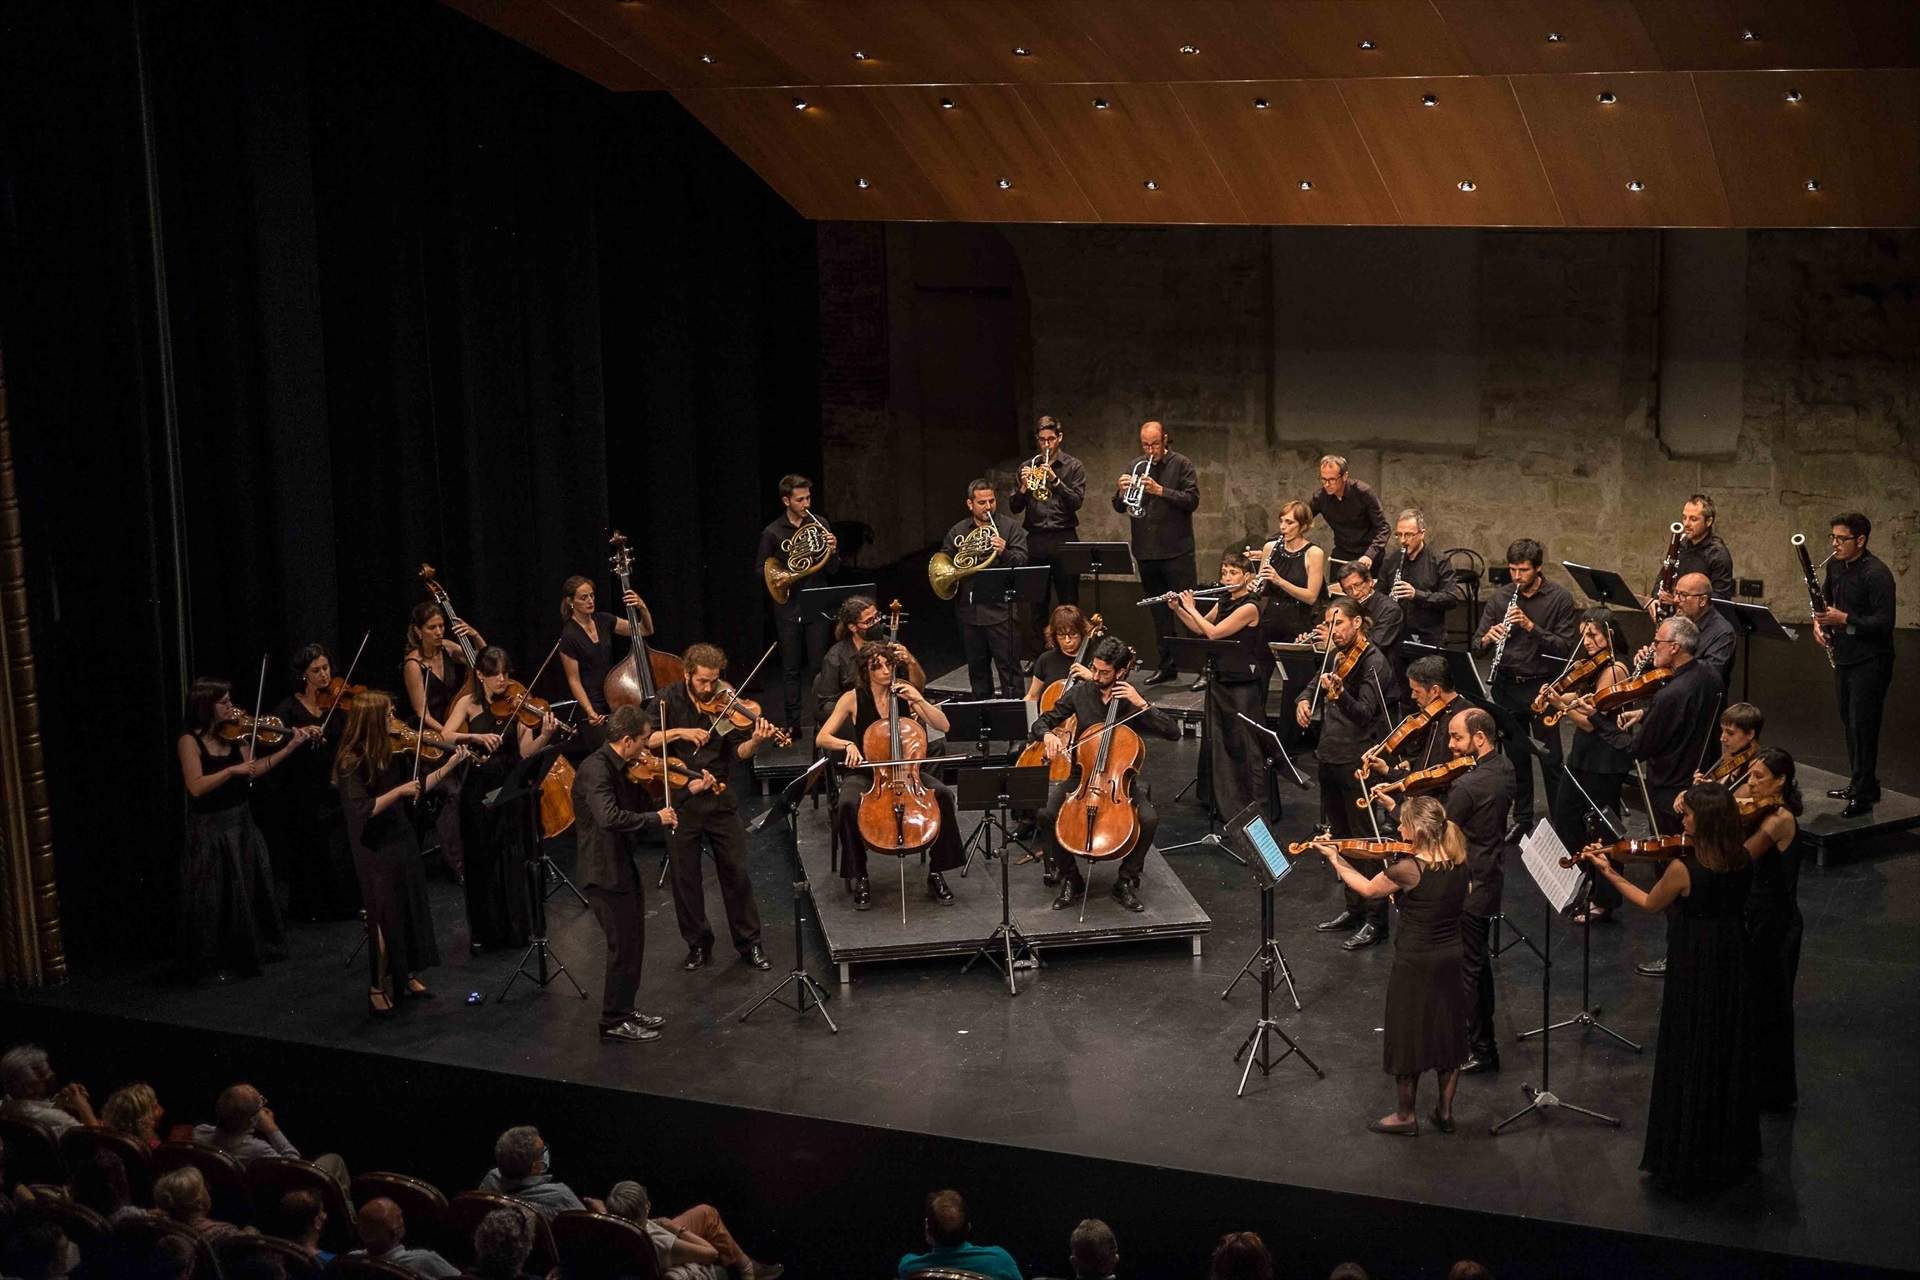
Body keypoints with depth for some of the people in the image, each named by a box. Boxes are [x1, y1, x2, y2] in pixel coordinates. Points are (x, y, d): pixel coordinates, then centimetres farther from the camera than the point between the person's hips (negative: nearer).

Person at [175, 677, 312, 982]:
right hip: (210, 830, -6)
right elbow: (196, 787, -22)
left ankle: (253, 949, 32)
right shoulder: (189, 741, -15)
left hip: (241, 822, 7)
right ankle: (217, 961, 13)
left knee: (251, 889, 16)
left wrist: (291, 746, -4)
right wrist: (232, 770, -29)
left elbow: (252, 770, 0)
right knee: (217, 897, 0)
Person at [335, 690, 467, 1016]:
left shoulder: (393, 752, 0)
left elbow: (420, 785, 7)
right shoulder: (352, 763, -20)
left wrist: (450, 765, -1)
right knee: (386, 916, -2)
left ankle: (409, 974, 33)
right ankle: (378, 989, 10)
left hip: (401, 840, 7)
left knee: (412, 909, 16)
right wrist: (399, 791, -32)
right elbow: (361, 810, -28)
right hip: (374, 850, -7)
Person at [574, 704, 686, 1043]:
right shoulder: (595, 769, -22)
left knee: (633, 942, 18)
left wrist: (690, 790, 5)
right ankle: (614, 1024, 9)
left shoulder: (621, 769, 9)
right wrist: (656, 819, -26)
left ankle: (625, 1010, 32)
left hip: (622, 866, 10)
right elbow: (609, 817, -37)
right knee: (624, 946, -2)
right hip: (603, 872, -10)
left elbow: (647, 805, 14)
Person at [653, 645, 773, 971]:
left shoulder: (726, 702, -4)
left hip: (718, 797, 0)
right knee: (685, 876, 7)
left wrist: (755, 741, -28)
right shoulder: (670, 698, -4)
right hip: (678, 798, 0)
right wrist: (679, 732, -22)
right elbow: (645, 741, -10)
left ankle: (749, 943, 15)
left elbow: (738, 753, -8)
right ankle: (698, 944, 21)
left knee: (736, 870, 3)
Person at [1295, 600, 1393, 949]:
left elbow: (1365, 713, -22)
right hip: (1330, 758, 8)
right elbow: (1314, 685, 22)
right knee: (1340, 838, 16)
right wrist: (1303, 701, -1)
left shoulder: (1373, 662, -13)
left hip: (1357, 763, -8)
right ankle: (1353, 908, 28)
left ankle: (1375, 920, 2)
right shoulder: (1337, 657, 10)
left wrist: (1339, 694, -40)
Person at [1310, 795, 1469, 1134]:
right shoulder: (1458, 862, -7)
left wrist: (1334, 858, 5)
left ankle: (1406, 1115, 26)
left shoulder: (1408, 869, -24)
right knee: (1446, 1035, 20)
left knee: (1408, 1039, 12)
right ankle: (1445, 1110, 32)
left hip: (1415, 964, -6)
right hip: (1452, 959, 6)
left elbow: (1368, 889, -7)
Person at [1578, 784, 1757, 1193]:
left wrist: (1609, 873, 4)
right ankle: (1730, 1150, 35)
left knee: (1688, 1063, 7)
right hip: (1733, 970, 6)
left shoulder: (1683, 868, -23)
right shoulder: (1741, 861, -7)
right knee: (1727, 1058, 20)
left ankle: (1685, 1160, 16)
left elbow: (1649, 903, -5)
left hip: (1693, 971, -6)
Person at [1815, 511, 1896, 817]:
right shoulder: (1835, 565, 6)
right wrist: (1820, 619, 2)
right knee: (1850, 723, 17)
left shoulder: (1876, 573, -19)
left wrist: (1844, 619, -27)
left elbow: (1884, 622, -22)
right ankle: (1860, 783, 30)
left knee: (1862, 725, -6)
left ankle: (1864, 795, 0)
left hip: (1869, 662, -8)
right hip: (1844, 655, 8)